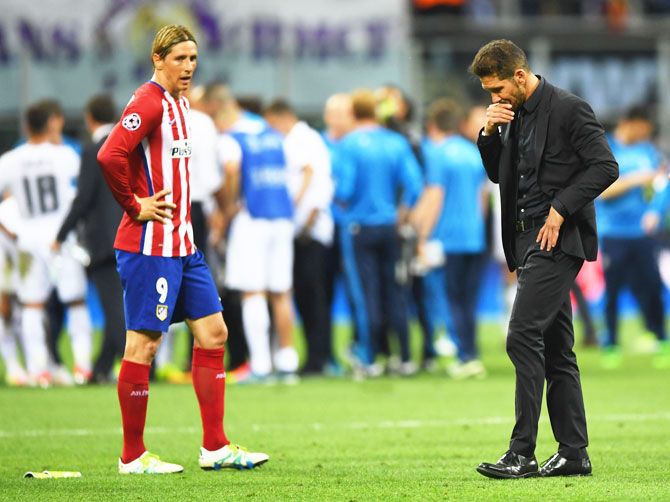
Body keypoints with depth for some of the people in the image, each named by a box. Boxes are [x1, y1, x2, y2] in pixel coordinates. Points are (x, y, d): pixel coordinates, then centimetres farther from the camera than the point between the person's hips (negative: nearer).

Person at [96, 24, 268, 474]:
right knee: (143, 343, -4)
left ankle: (215, 447, 13)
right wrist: (135, 206, -18)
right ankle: (132, 456, 2)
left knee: (213, 332, 9)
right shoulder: (149, 103, -15)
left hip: (183, 244, 10)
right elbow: (110, 156, -28)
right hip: (150, 246, -10)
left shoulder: (179, 103, 14)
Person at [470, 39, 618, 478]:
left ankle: (522, 453, -18)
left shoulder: (569, 109, -11)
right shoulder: (513, 114, 14)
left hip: (558, 238, -9)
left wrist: (560, 209, -18)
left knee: (523, 336, -17)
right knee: (554, 348, 10)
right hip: (528, 240, 9)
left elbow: (605, 167, -15)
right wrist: (489, 134, 3)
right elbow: (498, 175, 21)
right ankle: (574, 453, 13)